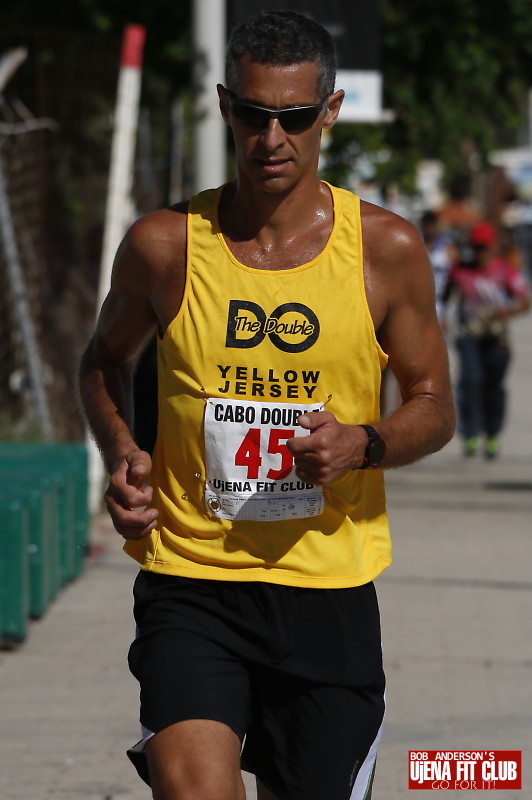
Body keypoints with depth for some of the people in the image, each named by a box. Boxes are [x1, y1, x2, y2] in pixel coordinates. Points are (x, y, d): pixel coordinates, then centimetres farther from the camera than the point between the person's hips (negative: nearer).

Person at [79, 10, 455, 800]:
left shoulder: (388, 250, 0)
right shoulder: (165, 245, 0)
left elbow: (435, 407, 8)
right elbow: (105, 360, 18)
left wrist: (362, 444, -13)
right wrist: (120, 452, -1)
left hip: (329, 591, 1)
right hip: (189, 579, -1)